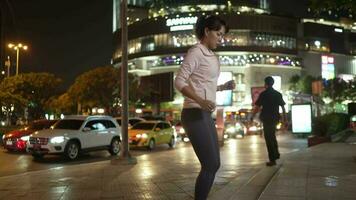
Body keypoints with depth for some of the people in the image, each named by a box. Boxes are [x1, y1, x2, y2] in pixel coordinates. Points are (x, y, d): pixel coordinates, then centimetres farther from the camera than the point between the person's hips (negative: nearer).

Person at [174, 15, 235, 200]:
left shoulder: (210, 56, 18)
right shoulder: (196, 52, -9)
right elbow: (179, 81, -16)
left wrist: (224, 87, 7)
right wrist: (200, 101, -27)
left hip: (205, 115, 9)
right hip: (195, 114, -9)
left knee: (214, 164, 12)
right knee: (210, 165, -9)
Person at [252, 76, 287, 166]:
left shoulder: (263, 94, -9)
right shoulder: (278, 94, 5)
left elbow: (257, 107, -11)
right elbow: (283, 107, 5)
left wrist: (252, 117, -2)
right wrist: (285, 119, 10)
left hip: (267, 118, -5)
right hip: (275, 118, 5)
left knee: (268, 138, 1)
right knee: (272, 136, 26)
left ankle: (272, 160, 1)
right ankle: (276, 154, 31)